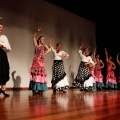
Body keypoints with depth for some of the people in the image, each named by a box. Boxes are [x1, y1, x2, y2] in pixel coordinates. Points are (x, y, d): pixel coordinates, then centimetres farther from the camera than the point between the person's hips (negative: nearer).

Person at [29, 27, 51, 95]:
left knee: (40, 74, -9)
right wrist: (37, 32, 12)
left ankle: (40, 89, -8)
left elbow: (49, 49, -10)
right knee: (35, 74, -2)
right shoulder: (36, 45, 17)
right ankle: (35, 89, -2)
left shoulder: (44, 46, 9)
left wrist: (44, 54, -17)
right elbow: (34, 37, 21)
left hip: (41, 61, -3)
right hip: (35, 61, 3)